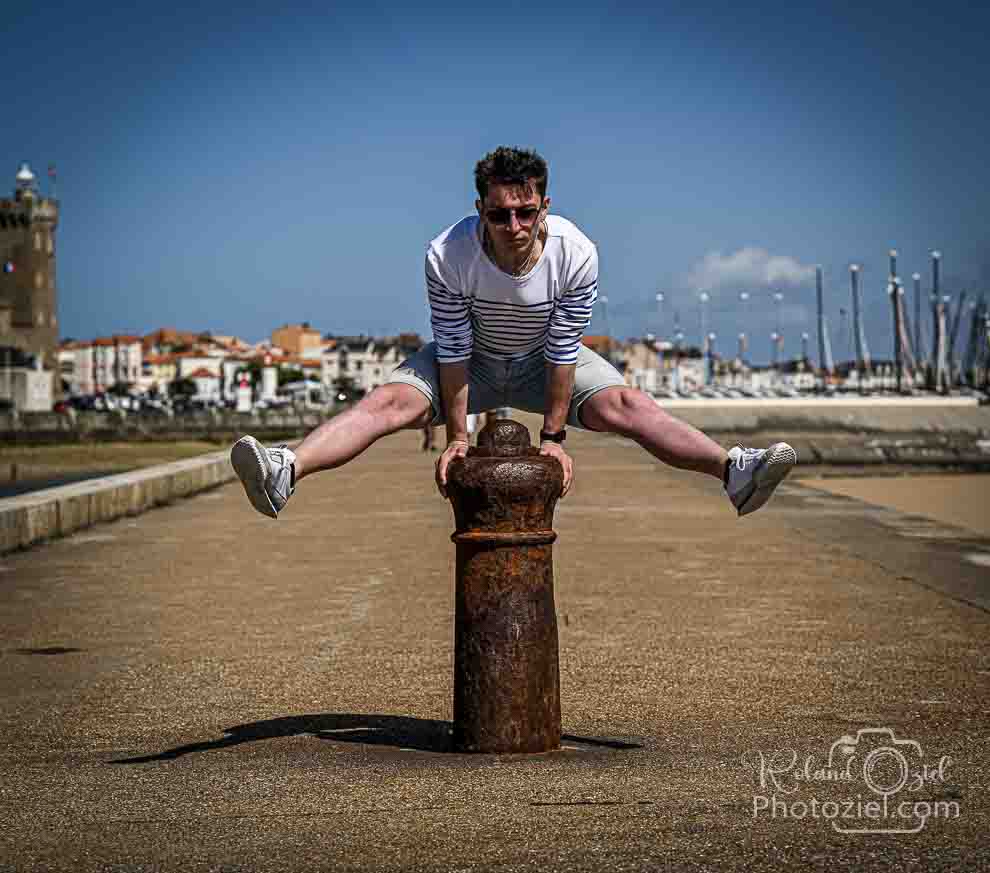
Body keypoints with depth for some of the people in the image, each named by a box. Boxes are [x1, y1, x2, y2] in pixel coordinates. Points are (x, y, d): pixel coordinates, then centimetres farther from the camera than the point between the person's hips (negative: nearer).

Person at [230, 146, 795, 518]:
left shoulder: (576, 254, -29)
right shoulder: (448, 256, -31)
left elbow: (562, 351, -21)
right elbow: (454, 350, -23)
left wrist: (553, 434, -16)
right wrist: (457, 436, -19)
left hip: (543, 360, 1)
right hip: (471, 360, -1)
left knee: (622, 404, -21)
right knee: (392, 400, -25)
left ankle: (734, 469, -27)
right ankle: (286, 473, -42)